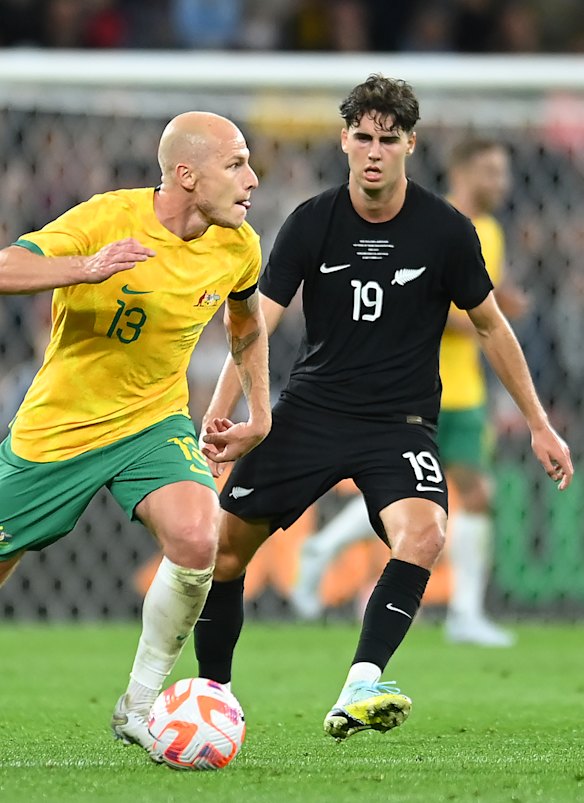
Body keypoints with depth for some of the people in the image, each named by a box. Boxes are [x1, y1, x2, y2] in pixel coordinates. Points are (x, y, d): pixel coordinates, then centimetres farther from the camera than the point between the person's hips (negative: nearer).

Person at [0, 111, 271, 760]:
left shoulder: (237, 246, -6)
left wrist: (259, 414, 13)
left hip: (153, 421, 3)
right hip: (56, 428, -2)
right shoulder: (108, 218, -21)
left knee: (196, 540, -26)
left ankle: (140, 706, -8)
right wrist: (88, 267, -46)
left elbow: (245, 315, 18)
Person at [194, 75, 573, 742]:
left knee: (423, 532, -31)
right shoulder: (311, 223, -4)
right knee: (222, 548, -2)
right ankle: (211, 689, 20)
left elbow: (491, 326, 7)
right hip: (309, 409, 2)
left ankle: (358, 691, -36)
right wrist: (219, 411, -24)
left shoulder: (446, 230, -6)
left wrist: (538, 425, 7)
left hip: (400, 422, -2)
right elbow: (259, 322, -8)